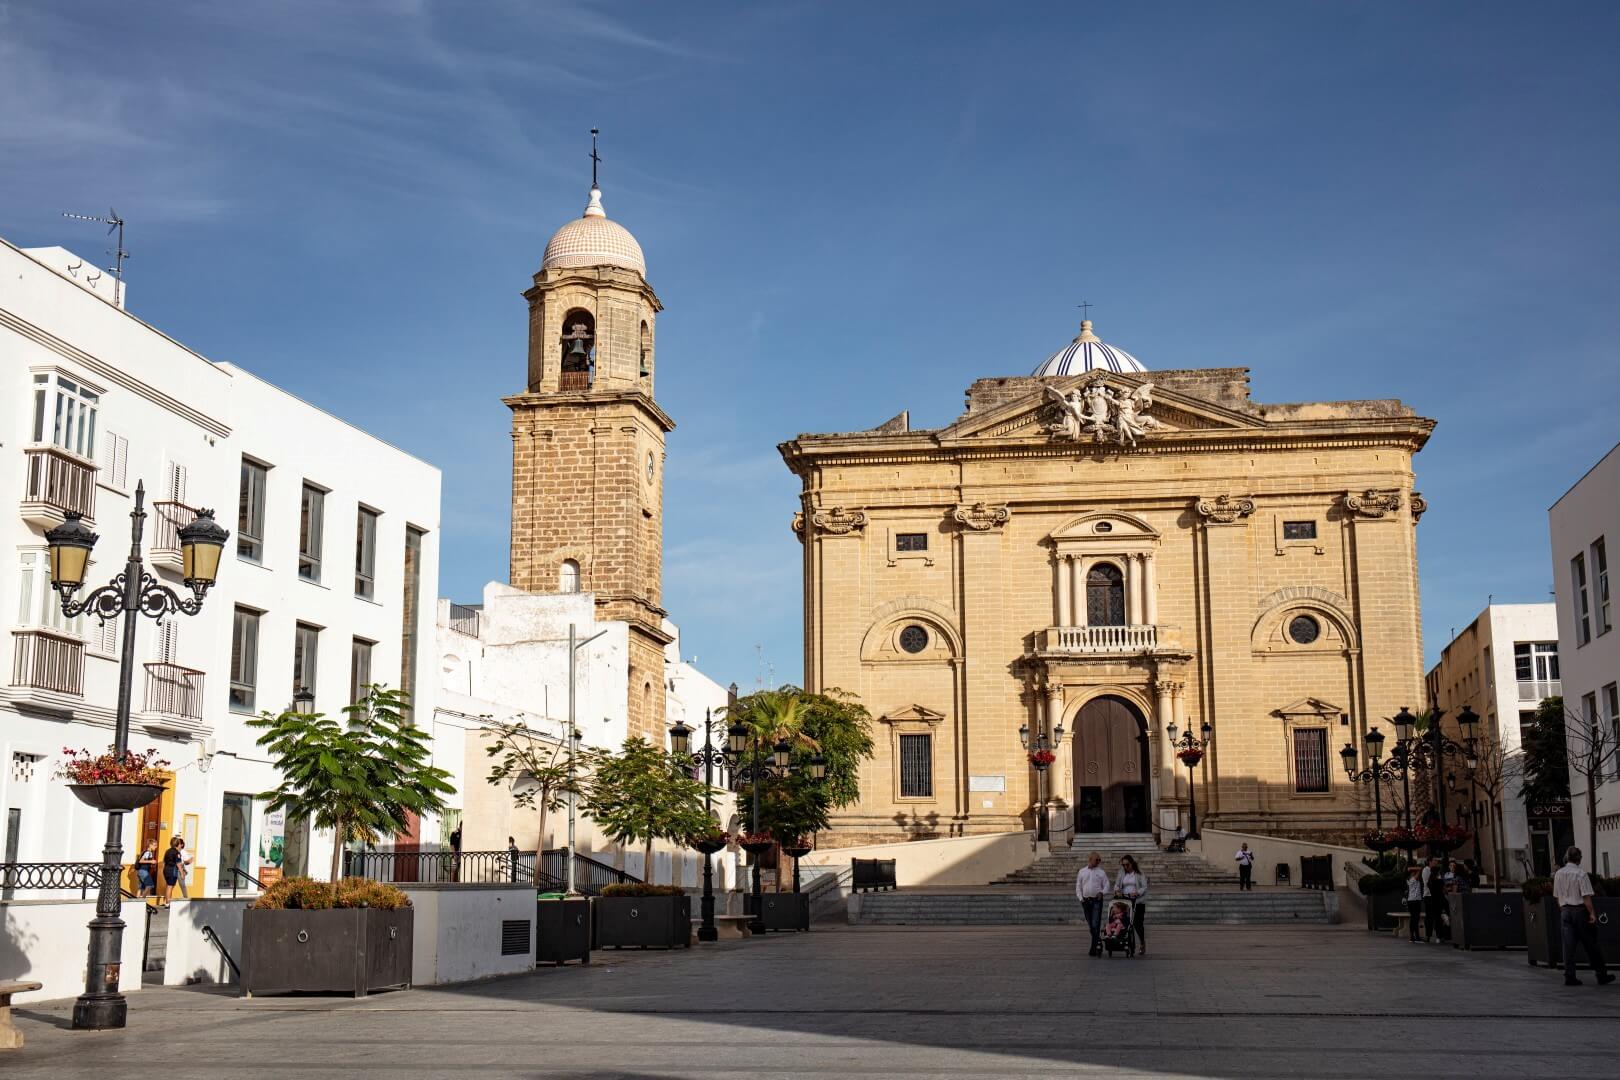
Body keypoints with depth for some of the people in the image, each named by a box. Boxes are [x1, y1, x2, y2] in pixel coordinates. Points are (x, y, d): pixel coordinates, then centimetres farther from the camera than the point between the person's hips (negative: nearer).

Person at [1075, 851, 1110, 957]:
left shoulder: (1101, 872, 7)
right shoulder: (1082, 871, 12)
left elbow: (1106, 886, 6)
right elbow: (1078, 887, 13)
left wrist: (1102, 893, -13)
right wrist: (1081, 898, 1)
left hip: (1097, 900, -3)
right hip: (1086, 900, 3)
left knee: (1096, 925, -13)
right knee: (1090, 925, 8)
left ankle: (1094, 948, -13)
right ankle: (1098, 944, 19)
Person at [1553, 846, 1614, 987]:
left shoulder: (1558, 874, 7)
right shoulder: (1581, 874, -11)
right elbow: (1586, 896, -16)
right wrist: (1592, 913, -14)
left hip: (1565, 910, 5)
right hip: (1580, 910, -5)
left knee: (1569, 945, 3)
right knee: (1590, 944, 3)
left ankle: (1569, 976, -1)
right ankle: (1602, 975, 9)